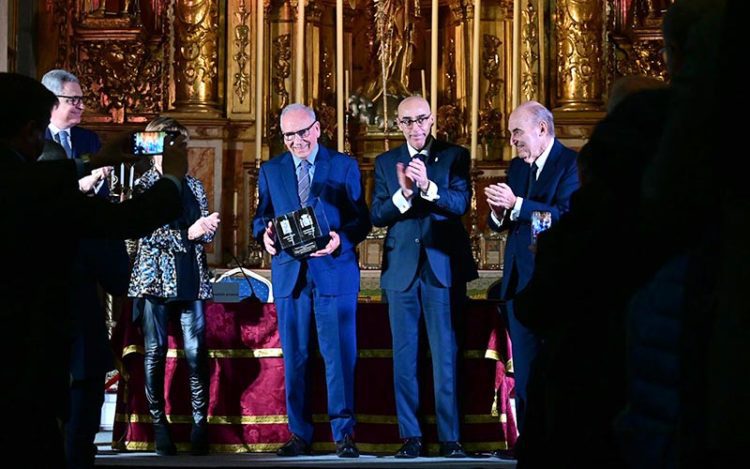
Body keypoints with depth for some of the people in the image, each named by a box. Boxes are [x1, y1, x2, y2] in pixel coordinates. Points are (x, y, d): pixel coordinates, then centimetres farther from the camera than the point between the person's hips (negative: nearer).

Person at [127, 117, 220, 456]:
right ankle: (158, 422, 6)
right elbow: (146, 232, -9)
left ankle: (200, 422, 1)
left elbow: (205, 233, 15)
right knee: (155, 352, -1)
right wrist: (187, 233, -17)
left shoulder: (193, 186, 15)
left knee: (197, 352, -3)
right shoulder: (142, 186, 1)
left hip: (191, 281, 3)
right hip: (155, 279, -3)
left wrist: (208, 228, -8)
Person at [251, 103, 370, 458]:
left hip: (335, 271, -3)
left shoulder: (344, 166, 5)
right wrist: (264, 234, -11)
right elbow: (261, 217, 12)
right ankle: (300, 434, 11)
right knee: (294, 356, 5)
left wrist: (341, 240, -17)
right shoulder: (270, 171, 12)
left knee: (339, 353, -5)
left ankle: (343, 434, 0)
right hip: (289, 273, 3)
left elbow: (362, 219, 2)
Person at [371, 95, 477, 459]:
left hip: (443, 267, -2)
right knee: (404, 355, 3)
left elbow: (461, 203, -10)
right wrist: (403, 194, -18)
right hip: (401, 268, 2)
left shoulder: (454, 157, 4)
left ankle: (450, 438, -1)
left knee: (445, 354, -3)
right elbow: (377, 216, 0)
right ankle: (410, 436, 7)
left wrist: (428, 186, -26)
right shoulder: (385, 163, 11)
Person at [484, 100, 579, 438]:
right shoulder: (517, 166, 16)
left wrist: (516, 204, -25)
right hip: (519, 280, 8)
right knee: (524, 367, 9)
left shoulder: (571, 164, -8)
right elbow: (500, 223, 14)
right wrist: (498, 213, -8)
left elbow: (565, 216, -20)